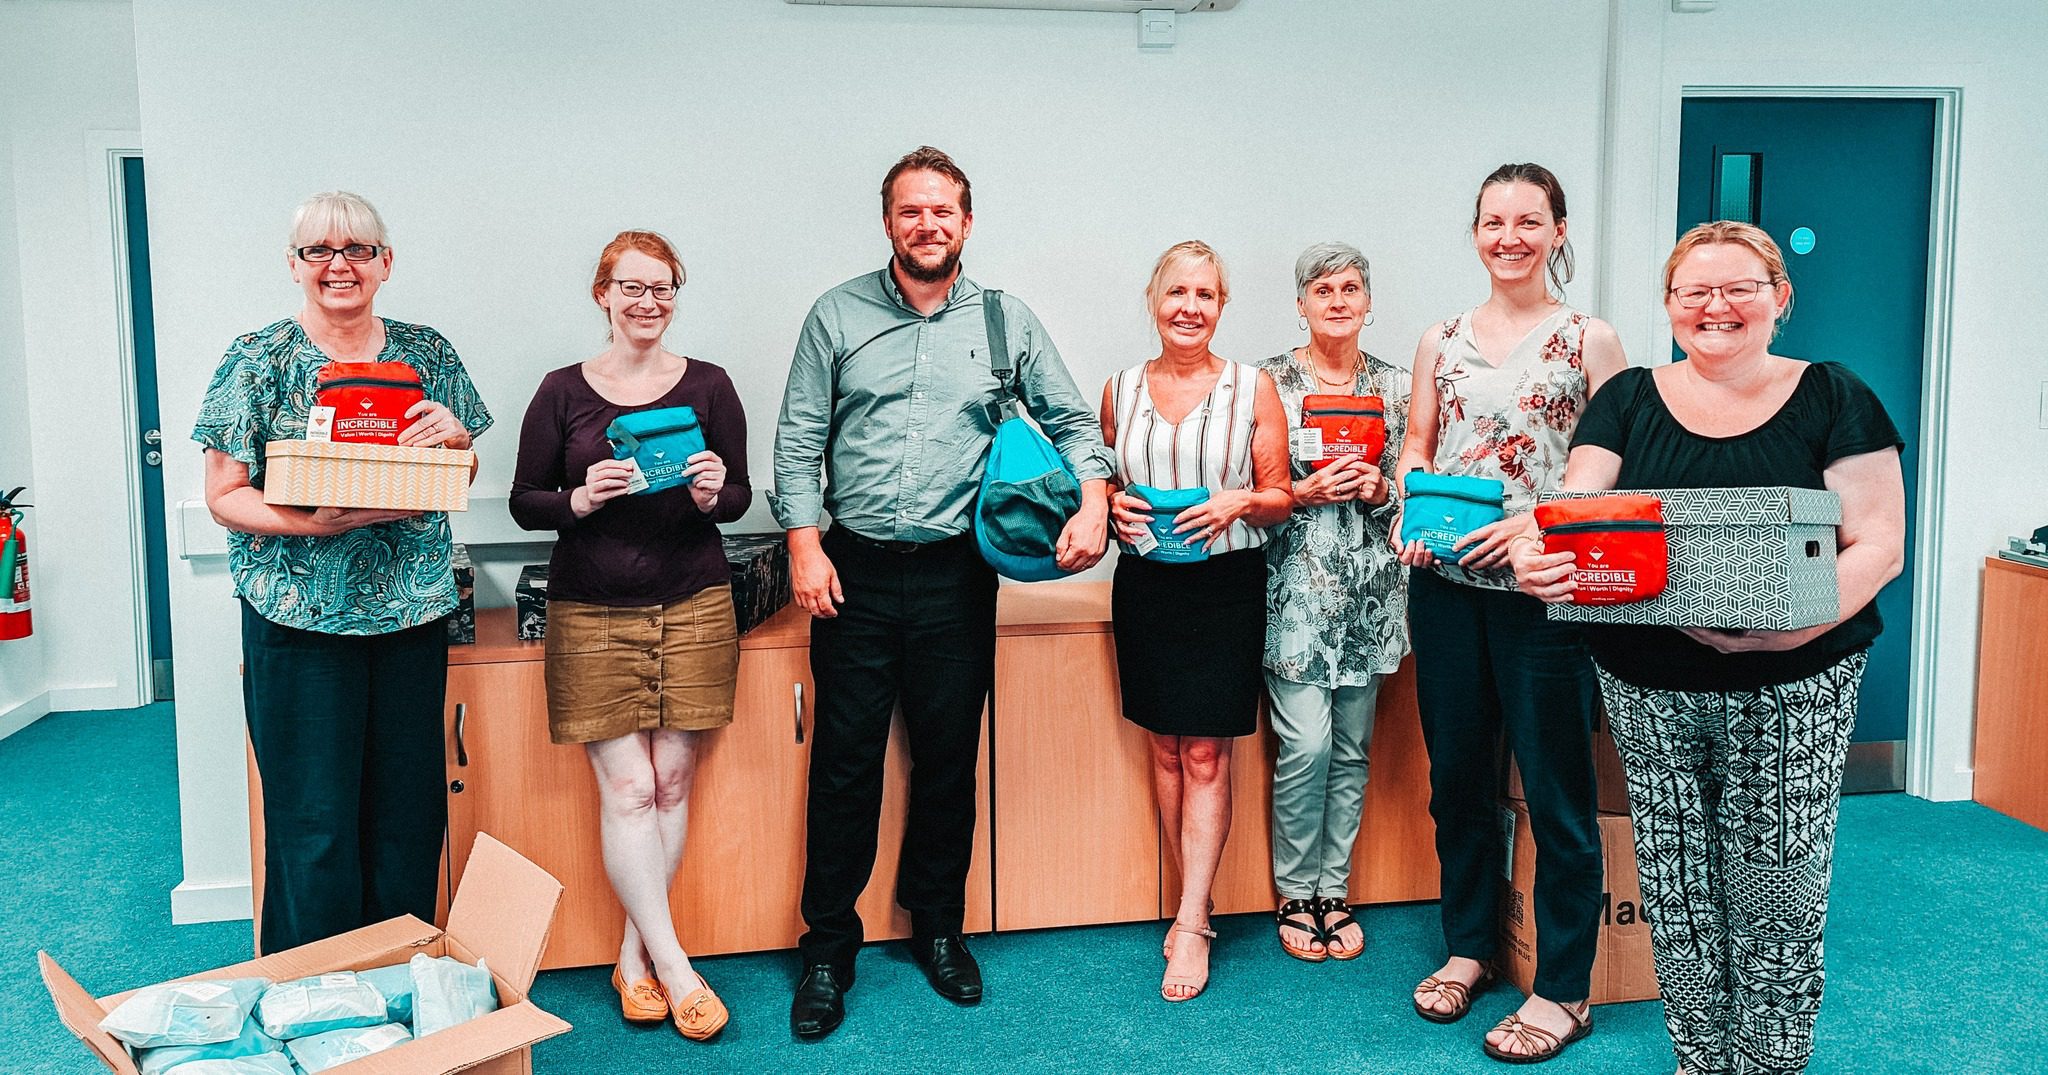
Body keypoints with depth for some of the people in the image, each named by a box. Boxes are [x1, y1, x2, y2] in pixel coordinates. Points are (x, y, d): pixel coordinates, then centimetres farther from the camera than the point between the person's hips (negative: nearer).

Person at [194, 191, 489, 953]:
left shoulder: (427, 354, 9)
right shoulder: (258, 361, -1)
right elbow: (224, 496, -4)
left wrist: (455, 438, -7)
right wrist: (318, 522, -21)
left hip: (412, 612, 4)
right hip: (300, 617, -3)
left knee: (410, 818, 9)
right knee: (313, 826, 0)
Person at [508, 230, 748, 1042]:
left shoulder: (708, 386, 4)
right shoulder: (563, 391, 3)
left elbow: (741, 496, 6)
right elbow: (524, 501, 5)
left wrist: (710, 496, -15)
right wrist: (579, 499, -15)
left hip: (693, 607, 1)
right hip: (592, 614, -1)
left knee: (672, 782, 4)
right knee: (625, 789, -3)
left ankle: (634, 957, 19)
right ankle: (674, 966, 8)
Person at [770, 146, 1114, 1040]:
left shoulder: (1008, 321, 6)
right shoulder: (838, 314, 4)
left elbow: (1071, 420, 11)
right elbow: (798, 440, 3)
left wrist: (1092, 499, -5)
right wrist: (805, 544, -6)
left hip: (955, 574, 1)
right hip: (855, 572, -1)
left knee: (949, 759, 10)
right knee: (844, 762, 3)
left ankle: (937, 926, 30)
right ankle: (828, 949, 18)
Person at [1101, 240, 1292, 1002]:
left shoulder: (1253, 389, 0)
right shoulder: (1121, 390, 7)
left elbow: (1281, 500, 3)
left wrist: (1241, 502, -17)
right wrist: (1115, 506, -4)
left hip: (1226, 586, -3)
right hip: (1145, 586, 3)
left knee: (1206, 754, -2)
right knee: (1165, 746, 9)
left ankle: (1192, 926, 5)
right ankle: (1194, 901, 23)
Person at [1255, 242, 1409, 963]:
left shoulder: (1395, 385, 8)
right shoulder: (1270, 381, -1)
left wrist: (1379, 490, -7)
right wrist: (1307, 492, -16)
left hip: (1370, 586, 4)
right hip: (1296, 581, -3)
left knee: (1352, 747, 8)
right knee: (1307, 744, -8)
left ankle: (1334, 891, 23)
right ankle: (1295, 893, 13)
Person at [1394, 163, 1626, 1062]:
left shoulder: (1588, 341, 0)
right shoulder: (1441, 340, 11)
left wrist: (1538, 523, -17)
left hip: (1543, 587, -4)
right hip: (1445, 584, 4)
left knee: (1557, 787, 2)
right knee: (1456, 773, 13)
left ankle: (1562, 990, 14)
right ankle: (1468, 946, 31)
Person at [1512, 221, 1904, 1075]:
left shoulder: (1832, 400, 2)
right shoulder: (1629, 401, 7)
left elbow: (1878, 544, -4)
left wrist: (1782, 626, -22)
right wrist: (1539, 560, -28)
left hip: (1791, 692, -2)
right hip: (1648, 689, 2)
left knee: (1777, 896, 3)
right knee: (1677, 894, 9)